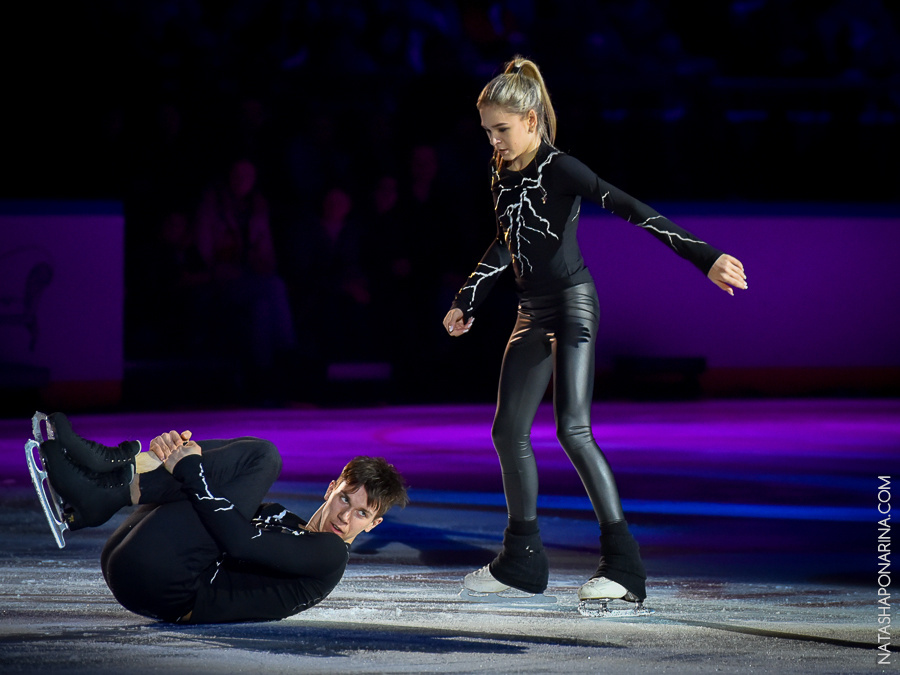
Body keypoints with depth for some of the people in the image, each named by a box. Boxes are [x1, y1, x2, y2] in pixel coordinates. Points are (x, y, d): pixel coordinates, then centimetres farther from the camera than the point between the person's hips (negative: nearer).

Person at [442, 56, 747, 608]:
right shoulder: (502, 174, 9)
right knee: (508, 430, 8)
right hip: (533, 312, 8)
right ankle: (523, 561, 20)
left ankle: (624, 565, -21)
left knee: (573, 429, -19)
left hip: (573, 302, -8)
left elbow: (633, 212, -21)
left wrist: (704, 257, -30)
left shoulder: (560, 170, -14)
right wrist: (467, 303, 29)